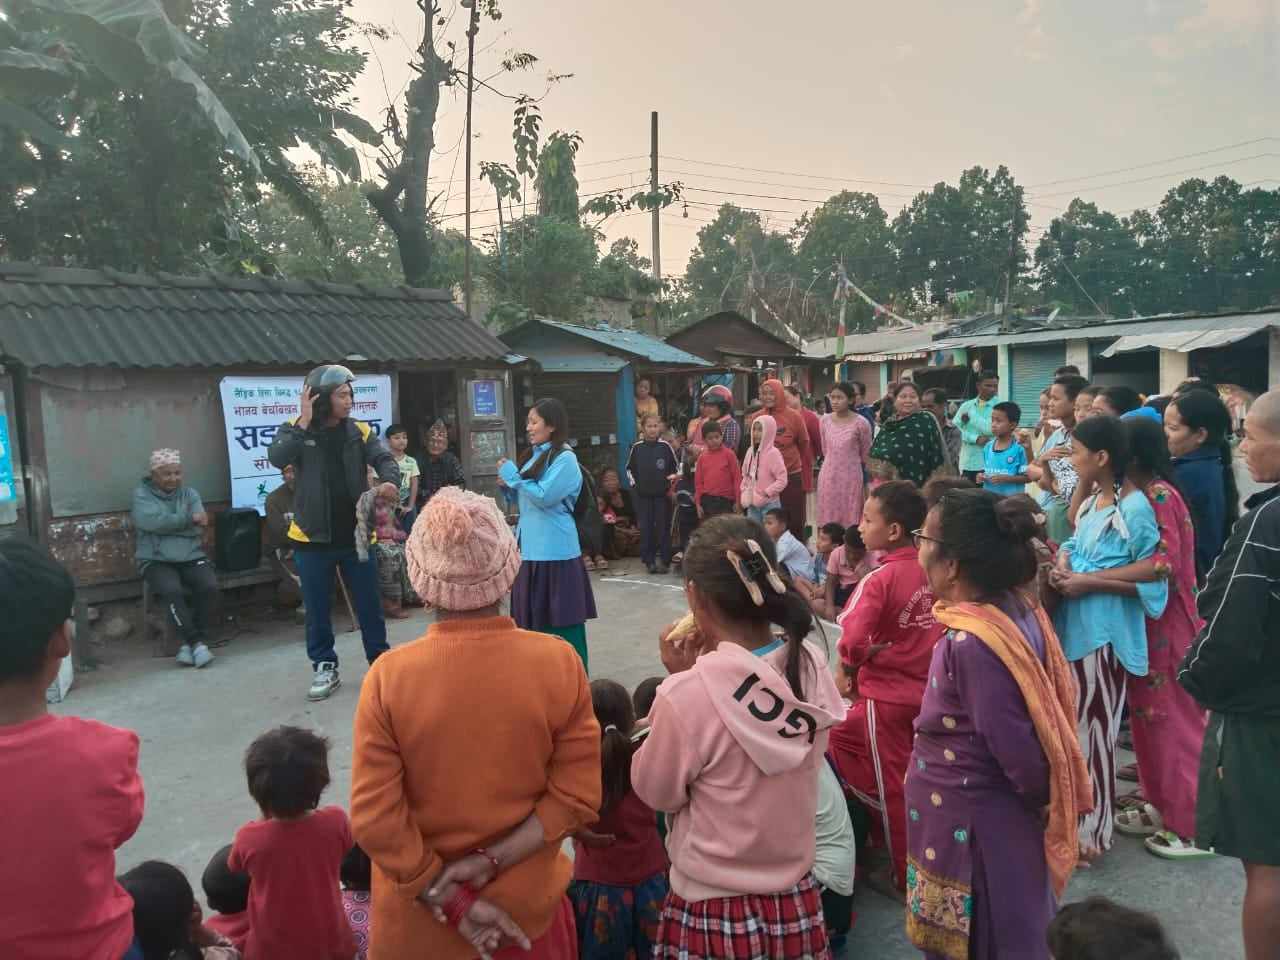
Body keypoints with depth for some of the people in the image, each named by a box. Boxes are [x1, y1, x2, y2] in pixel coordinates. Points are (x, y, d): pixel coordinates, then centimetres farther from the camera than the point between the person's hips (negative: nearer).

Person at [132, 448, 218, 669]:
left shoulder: (190, 493, 13)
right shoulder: (142, 494, 5)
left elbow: (197, 527, -2)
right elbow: (152, 522, -15)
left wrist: (167, 524, -9)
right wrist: (188, 519, -9)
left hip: (191, 557, 3)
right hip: (156, 560, -2)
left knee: (209, 586, -26)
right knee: (171, 590, -33)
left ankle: (190, 642, -13)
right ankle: (197, 641, -21)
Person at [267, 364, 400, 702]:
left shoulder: (360, 431, 1)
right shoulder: (297, 432, -3)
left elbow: (384, 458, -13)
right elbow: (277, 458, -21)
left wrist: (390, 481, -35)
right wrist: (304, 421, -22)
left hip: (356, 535, 1)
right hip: (313, 537, -1)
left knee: (369, 605, 9)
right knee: (318, 609, 10)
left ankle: (381, 663, 24)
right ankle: (324, 668, 25)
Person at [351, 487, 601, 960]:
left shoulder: (388, 676, -19)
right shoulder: (559, 661, -16)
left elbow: (374, 817, -17)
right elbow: (578, 794, -14)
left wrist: (452, 901, -10)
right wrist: (492, 860, -12)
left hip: (420, 916, 0)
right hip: (527, 903, 1)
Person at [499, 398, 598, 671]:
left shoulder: (564, 459, -12)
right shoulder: (535, 456, 14)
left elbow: (544, 496, -20)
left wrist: (513, 476, -10)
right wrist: (507, 486, 3)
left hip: (554, 549, -8)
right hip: (530, 546, 8)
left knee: (560, 617, -2)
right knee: (534, 615, 14)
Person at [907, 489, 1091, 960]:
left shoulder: (972, 644, -30)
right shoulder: (1019, 609, -4)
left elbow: (1013, 747, -24)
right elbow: (1048, 707, 6)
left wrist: (1043, 801, -6)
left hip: (970, 827, -8)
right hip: (999, 818, 8)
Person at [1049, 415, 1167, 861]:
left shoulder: (1135, 509, -15)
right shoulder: (1092, 502, 10)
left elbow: (1152, 581, -15)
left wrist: (1091, 582, -19)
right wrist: (1062, 563, -3)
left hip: (1104, 633, -8)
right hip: (1075, 627, 8)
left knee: (1094, 728, 1)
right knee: (1074, 723, 17)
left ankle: (1091, 832, 15)